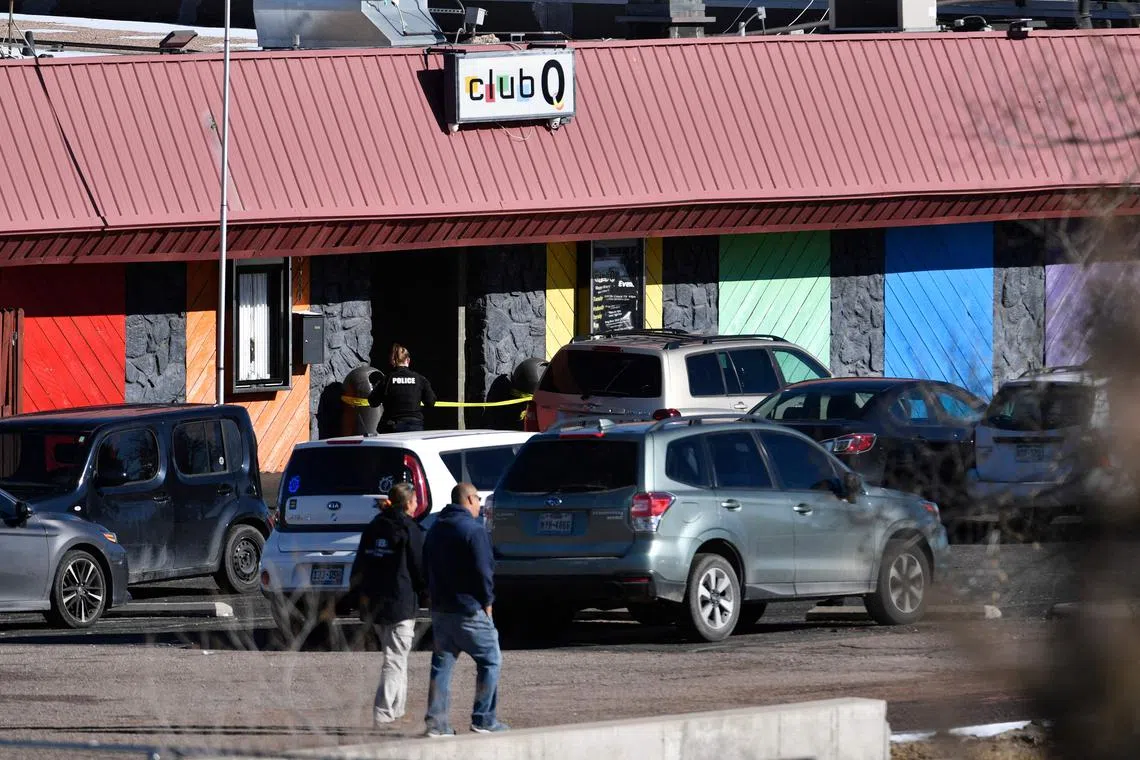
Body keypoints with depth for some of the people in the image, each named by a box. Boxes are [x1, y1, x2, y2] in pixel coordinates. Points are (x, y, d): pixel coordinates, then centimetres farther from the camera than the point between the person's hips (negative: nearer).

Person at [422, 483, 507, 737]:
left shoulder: (435, 530, 14)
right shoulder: (474, 530, -13)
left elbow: (427, 567, 18)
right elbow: (483, 570, -17)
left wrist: (435, 595, 18)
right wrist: (487, 601, -5)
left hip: (440, 608, 8)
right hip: (468, 609, -8)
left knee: (442, 663, 10)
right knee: (490, 661, 2)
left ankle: (436, 721, 5)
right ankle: (484, 720, 0)